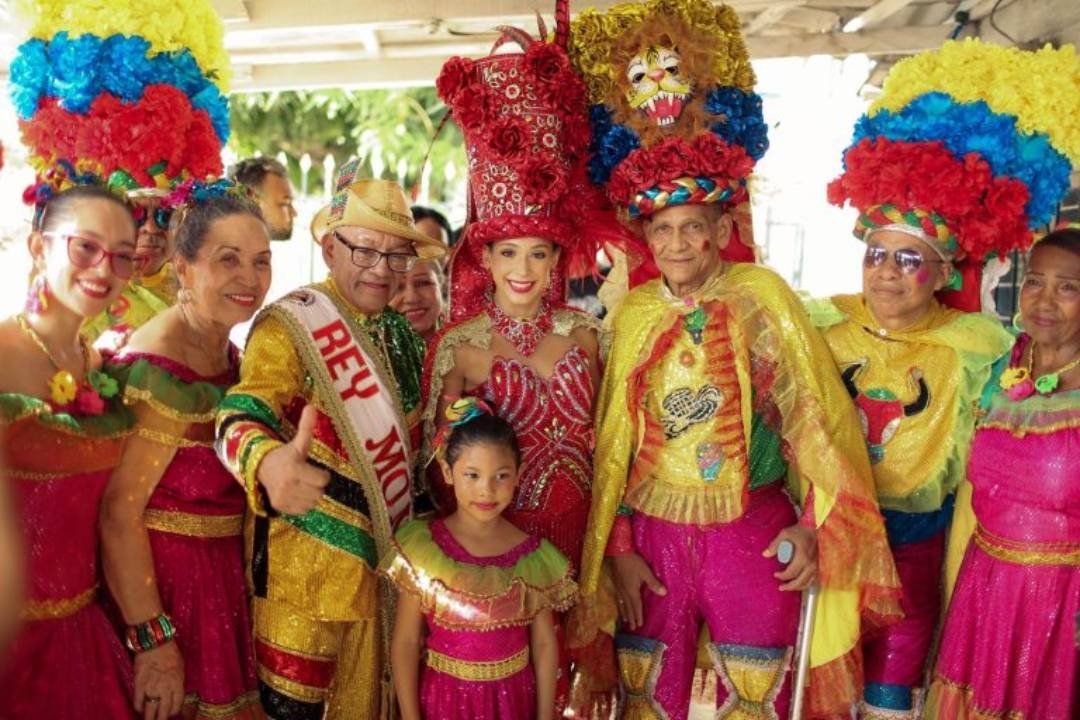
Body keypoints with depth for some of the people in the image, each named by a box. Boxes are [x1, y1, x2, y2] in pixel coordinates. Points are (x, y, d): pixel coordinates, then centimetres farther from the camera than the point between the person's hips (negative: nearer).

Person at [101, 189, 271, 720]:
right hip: (159, 578, -8)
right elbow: (120, 512, -25)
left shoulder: (228, 355, 4)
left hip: (221, 573, 8)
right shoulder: (159, 371, -23)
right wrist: (153, 638, -24)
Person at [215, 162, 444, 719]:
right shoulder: (290, 325, -14)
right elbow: (243, 415, -30)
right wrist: (269, 462, -51)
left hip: (385, 555, 7)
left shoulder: (400, 333, 8)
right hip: (309, 562, -7)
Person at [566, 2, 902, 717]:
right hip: (653, 533, 2)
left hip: (752, 535, -2)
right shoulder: (634, 311, 1)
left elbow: (816, 418, -5)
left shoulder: (761, 295, -5)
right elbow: (614, 439, 4)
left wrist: (814, 524, -9)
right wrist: (617, 546, 2)